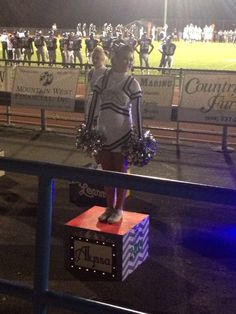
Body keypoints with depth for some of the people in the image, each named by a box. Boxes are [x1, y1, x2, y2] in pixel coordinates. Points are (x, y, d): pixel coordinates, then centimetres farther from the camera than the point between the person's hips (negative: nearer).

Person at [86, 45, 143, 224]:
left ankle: (119, 209, 20)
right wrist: (88, 131, 4)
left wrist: (140, 137, -8)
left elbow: (137, 112, -7)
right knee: (107, 172, 11)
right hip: (103, 132, 3)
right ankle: (110, 207, 25)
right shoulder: (102, 81, 1)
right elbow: (93, 107, 4)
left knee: (121, 172, 7)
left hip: (123, 133, -3)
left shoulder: (132, 84, -7)